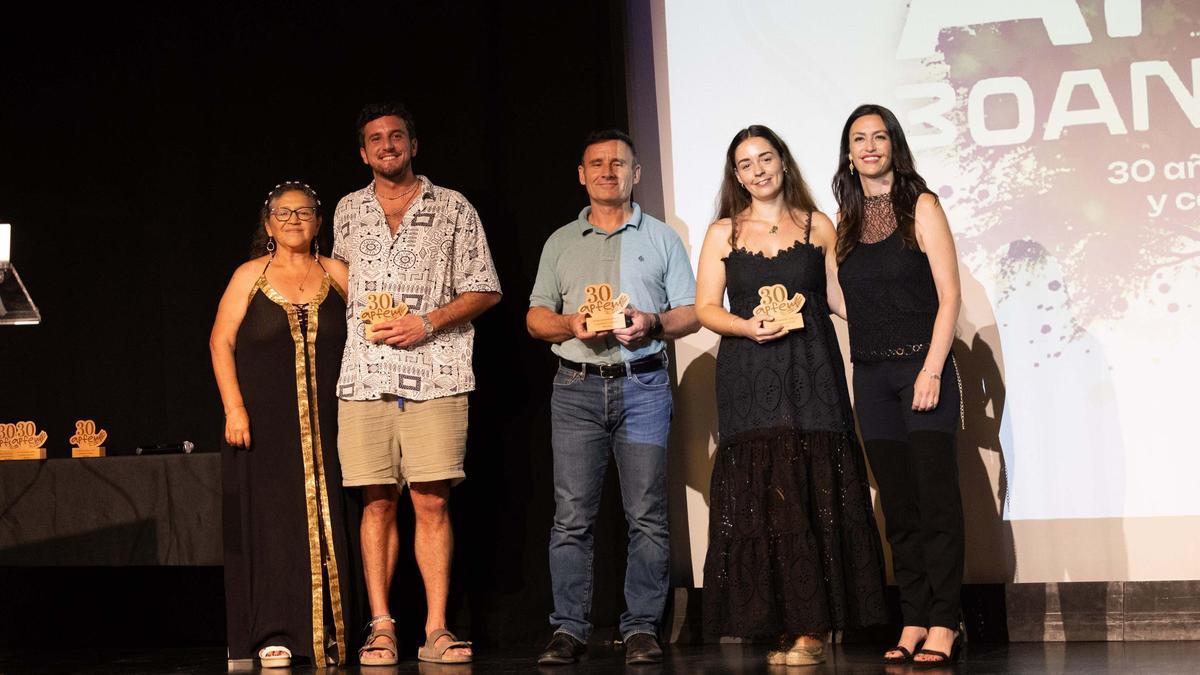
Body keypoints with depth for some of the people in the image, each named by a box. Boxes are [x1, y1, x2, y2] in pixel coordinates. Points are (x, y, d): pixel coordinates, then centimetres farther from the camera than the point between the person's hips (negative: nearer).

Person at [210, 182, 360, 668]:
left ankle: (329, 634, 8)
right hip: (266, 422, -1)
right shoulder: (250, 276, 5)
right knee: (272, 519, -2)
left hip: (325, 422, 1)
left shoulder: (337, 275, 7)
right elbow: (221, 341, 1)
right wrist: (234, 408, -9)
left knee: (326, 522, 2)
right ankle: (274, 635, 2)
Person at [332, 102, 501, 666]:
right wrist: (361, 321, 12)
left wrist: (426, 324, -7)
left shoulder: (454, 209, 8)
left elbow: (484, 290, 6)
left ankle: (436, 630, -1)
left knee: (432, 502, -5)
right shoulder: (348, 211, 17)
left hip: (435, 377, -2)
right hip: (365, 379, 2)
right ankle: (381, 628, 5)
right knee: (378, 504, 0)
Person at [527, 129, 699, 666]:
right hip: (576, 386, 1)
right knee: (571, 515, -4)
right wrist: (571, 325, -7)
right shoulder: (560, 243, 17)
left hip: (643, 385, -1)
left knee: (646, 515, -4)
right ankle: (568, 629, 0)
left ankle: (641, 627, 2)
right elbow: (535, 316, 14)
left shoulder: (661, 238, 14)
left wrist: (652, 323, -11)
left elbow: (691, 313, 9)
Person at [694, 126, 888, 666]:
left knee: (816, 496, -5)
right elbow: (705, 308, 6)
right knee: (759, 498, -4)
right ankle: (780, 622, 4)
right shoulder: (724, 232, 10)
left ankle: (812, 627, 0)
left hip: (811, 374, 0)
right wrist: (748, 327, -11)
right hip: (749, 380, 1)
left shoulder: (817, 227, 10)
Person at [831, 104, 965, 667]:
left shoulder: (920, 207, 0)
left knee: (935, 498, -5)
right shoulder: (844, 219, 13)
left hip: (922, 366, -4)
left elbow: (949, 294, -6)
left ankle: (943, 623, 0)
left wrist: (931, 370, -14)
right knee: (897, 505, 6)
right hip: (870, 374, 4)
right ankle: (913, 621, 11)